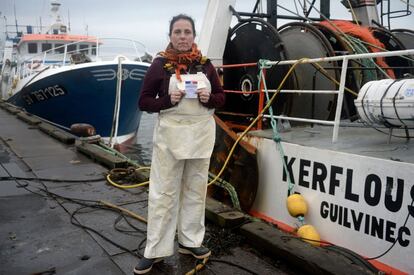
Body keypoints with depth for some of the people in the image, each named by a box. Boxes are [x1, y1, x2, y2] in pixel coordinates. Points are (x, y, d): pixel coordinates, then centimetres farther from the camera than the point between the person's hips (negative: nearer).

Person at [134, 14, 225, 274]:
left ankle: (190, 241, 27)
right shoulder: (160, 64, -2)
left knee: (196, 189, 12)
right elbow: (144, 102, -1)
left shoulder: (205, 64, 5)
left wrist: (208, 98, -10)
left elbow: (221, 97, 11)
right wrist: (168, 100, -18)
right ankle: (155, 250, 13)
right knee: (163, 192, 1)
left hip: (201, 134, 3)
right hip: (170, 133, -3)